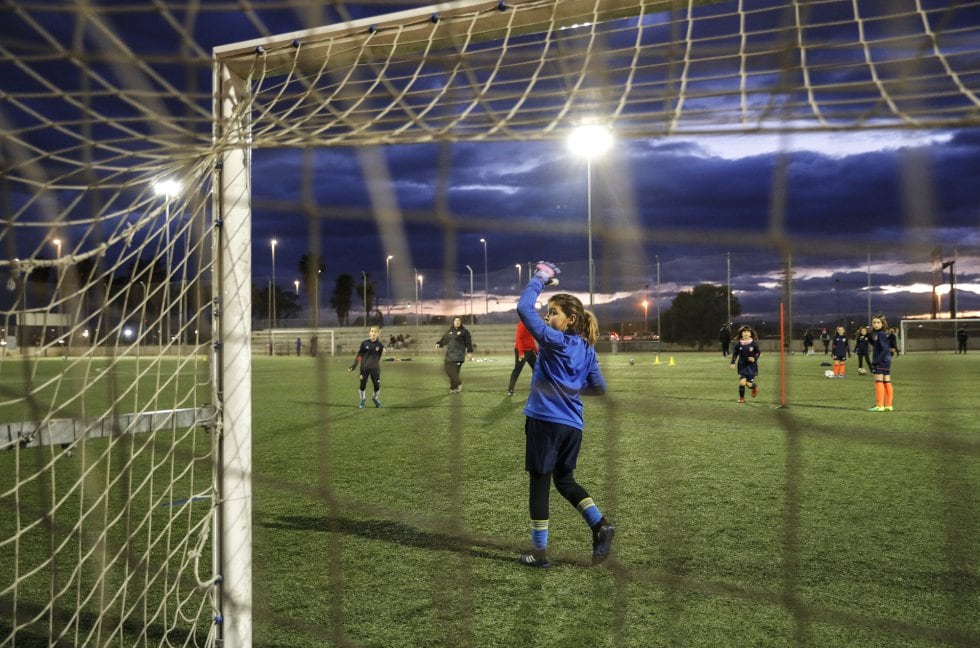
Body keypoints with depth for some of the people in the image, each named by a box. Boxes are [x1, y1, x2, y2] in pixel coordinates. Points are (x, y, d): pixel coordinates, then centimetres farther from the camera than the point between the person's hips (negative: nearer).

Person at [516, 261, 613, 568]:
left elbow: (524, 308, -14)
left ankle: (540, 551, 9)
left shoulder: (553, 341, -12)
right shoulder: (587, 350, 8)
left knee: (540, 482, 4)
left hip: (545, 421, -6)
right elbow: (599, 387, 15)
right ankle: (600, 524, 3)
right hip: (573, 425, 6)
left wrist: (540, 277, -4)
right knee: (565, 479, 22)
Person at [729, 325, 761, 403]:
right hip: (742, 366, 1)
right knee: (742, 382, -11)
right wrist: (733, 363, -3)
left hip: (751, 366, -1)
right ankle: (741, 398, 11)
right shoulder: (738, 343, -5)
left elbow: (759, 352, 2)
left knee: (749, 384, -4)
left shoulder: (754, 343, -8)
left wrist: (755, 358, -16)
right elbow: (734, 353, 5)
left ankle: (755, 388, 34)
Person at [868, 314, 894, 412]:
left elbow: (885, 349, -20)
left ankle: (879, 406, -2)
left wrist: (876, 361, -20)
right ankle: (888, 405, 16)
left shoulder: (881, 334, -14)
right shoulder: (875, 333, 13)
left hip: (880, 361, -9)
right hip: (886, 361, 9)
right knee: (887, 383, 10)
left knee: (879, 382, -5)